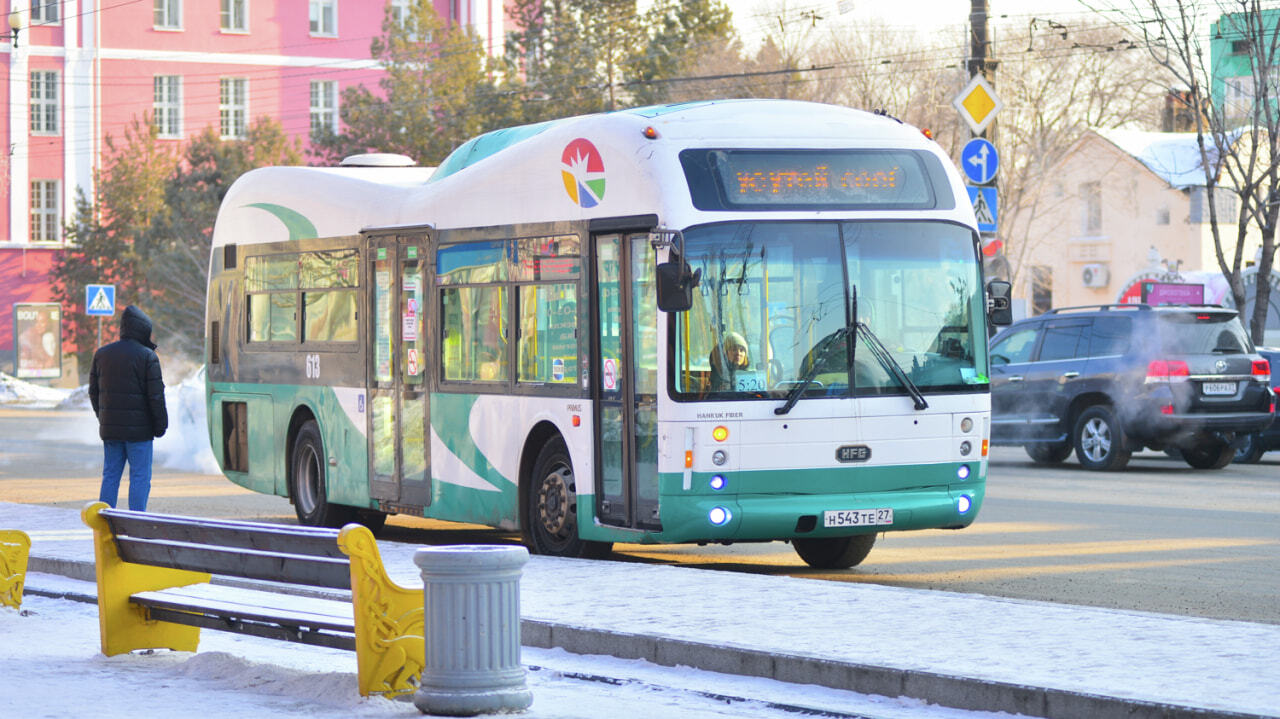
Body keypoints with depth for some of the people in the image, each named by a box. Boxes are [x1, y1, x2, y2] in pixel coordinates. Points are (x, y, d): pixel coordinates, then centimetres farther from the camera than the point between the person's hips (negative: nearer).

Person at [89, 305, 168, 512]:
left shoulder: (102, 354, 8)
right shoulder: (147, 357, -10)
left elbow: (94, 391, 13)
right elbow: (156, 395, -11)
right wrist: (161, 425, -3)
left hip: (110, 427, 5)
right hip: (139, 429, -5)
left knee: (110, 475, 11)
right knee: (140, 477, -1)